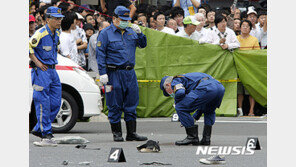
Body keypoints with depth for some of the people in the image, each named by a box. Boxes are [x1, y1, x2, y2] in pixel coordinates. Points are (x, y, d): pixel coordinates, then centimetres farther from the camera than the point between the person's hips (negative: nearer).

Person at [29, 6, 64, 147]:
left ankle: (38, 129, 18)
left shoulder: (56, 33, 11)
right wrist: (37, 62, -16)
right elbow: (27, 47, -18)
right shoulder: (41, 34, -16)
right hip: (41, 71, -9)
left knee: (55, 103, 8)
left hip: (52, 71, 9)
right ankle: (46, 135, -5)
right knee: (43, 104, -7)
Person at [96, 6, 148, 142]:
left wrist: (139, 33, -2)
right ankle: (116, 133, 6)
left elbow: (142, 44, 18)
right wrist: (103, 73, -13)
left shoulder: (130, 32, 14)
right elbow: (100, 54, -5)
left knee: (131, 104, 6)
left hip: (130, 73, 5)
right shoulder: (106, 33, -2)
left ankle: (131, 133, 12)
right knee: (115, 105, -1)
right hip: (114, 73, -5)